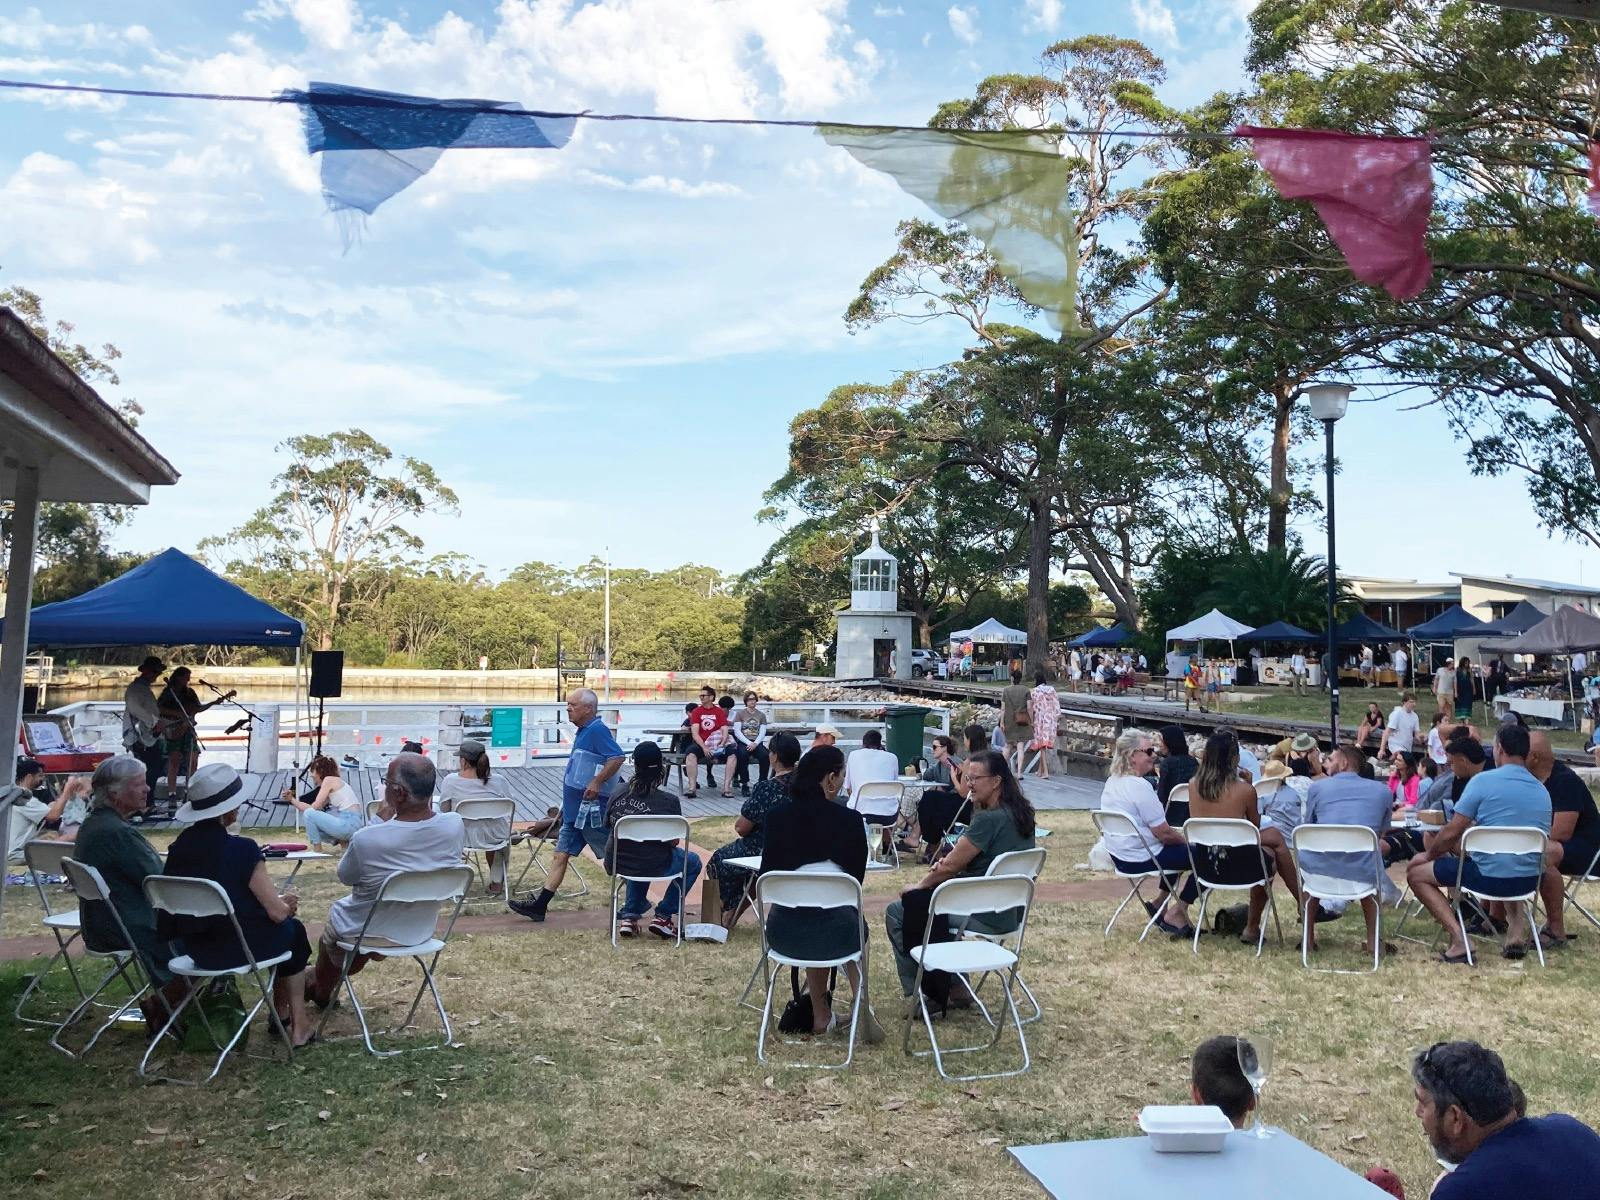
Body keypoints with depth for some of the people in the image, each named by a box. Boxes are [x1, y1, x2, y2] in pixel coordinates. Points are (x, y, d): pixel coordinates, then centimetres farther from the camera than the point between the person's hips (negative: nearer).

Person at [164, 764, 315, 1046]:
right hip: (239, 948, -6)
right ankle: (297, 1022, 29)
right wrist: (287, 903, 7)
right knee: (293, 929, 26)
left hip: (196, 949, 6)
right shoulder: (242, 849, -23)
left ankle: (281, 1013, 41)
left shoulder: (178, 848, -5)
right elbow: (277, 912, -18)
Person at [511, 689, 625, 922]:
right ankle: (539, 905, 12)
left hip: (591, 810, -10)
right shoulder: (584, 731, 14)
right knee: (560, 855, 9)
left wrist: (596, 782, -29)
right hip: (574, 810, 10)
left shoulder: (597, 730, -17)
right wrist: (570, 780, 22)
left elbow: (617, 757, -29)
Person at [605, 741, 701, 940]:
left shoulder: (618, 795, -4)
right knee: (692, 862, 25)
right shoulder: (668, 801, -16)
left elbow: (608, 828, 8)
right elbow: (673, 842, -8)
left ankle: (630, 915, 30)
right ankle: (664, 916, 17)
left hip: (617, 864, 5)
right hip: (654, 867, -4)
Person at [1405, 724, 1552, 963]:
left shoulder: (1483, 781, -11)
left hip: (1489, 877, -7)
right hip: (1530, 880, 7)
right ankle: (1517, 923, 18)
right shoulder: (1543, 791, 9)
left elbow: (1451, 834, -9)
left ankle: (1458, 937, -9)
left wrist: (1428, 854, 10)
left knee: (1416, 873, 9)